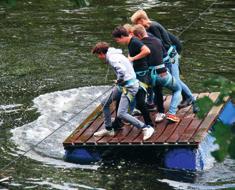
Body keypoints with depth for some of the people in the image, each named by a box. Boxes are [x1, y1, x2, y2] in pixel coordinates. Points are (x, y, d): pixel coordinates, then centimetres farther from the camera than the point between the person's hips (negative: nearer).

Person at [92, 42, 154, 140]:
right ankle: (108, 129, 29)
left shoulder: (111, 57, -17)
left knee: (121, 114, -16)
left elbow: (122, 70, -33)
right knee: (105, 103, 17)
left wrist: (119, 81, -14)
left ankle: (146, 128, -9)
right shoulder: (114, 54, 15)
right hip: (124, 85, 10)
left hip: (129, 87, -10)